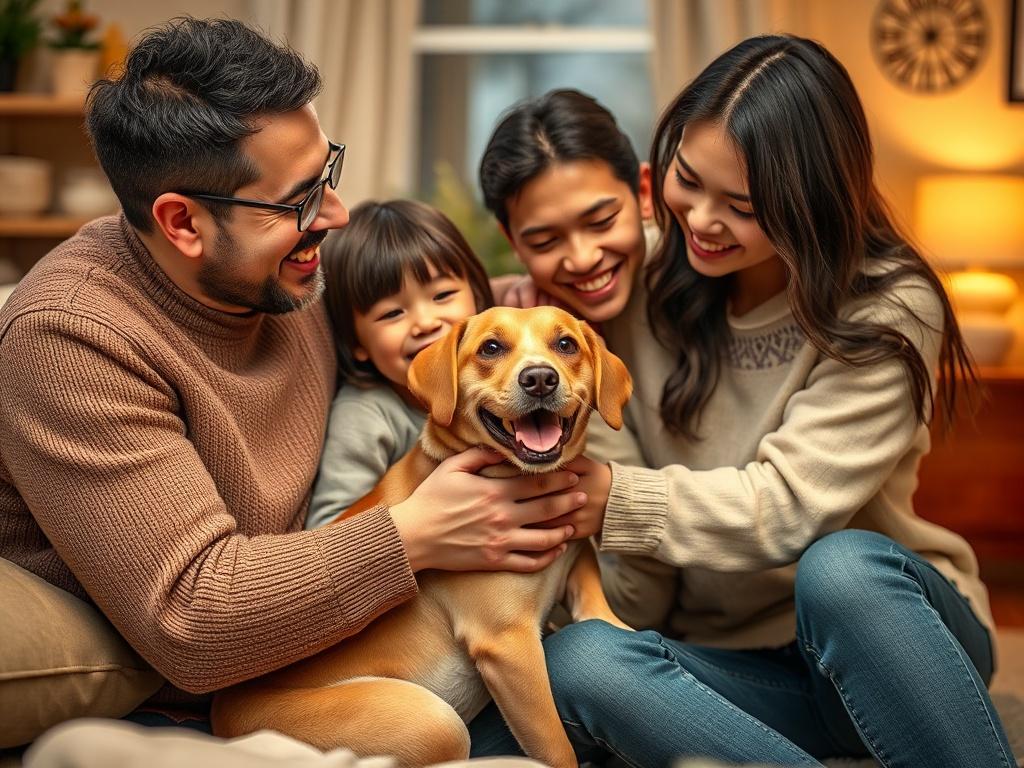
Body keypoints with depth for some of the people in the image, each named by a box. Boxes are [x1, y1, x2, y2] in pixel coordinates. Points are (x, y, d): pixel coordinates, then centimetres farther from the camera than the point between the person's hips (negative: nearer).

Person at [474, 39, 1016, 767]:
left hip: (877, 620, -3)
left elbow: (787, 507, -20)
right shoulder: (642, 291, -1)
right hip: (730, 665, 3)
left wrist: (611, 497, -23)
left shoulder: (887, 314, -11)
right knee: (576, 661, -29)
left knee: (841, 567, -38)